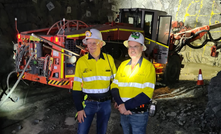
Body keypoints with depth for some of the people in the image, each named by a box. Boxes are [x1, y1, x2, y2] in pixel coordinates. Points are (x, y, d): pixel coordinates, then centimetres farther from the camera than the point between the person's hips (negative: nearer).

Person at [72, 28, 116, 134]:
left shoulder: (109, 59, -3)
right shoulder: (81, 61, -7)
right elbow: (77, 87, -5)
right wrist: (79, 109, -6)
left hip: (105, 103, 2)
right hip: (88, 102, -1)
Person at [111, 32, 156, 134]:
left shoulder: (148, 66, -10)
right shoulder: (123, 65, 3)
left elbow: (147, 95, -17)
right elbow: (114, 86, 2)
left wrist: (126, 105, -18)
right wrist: (120, 104, -15)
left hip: (139, 114, -4)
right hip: (123, 112, 4)